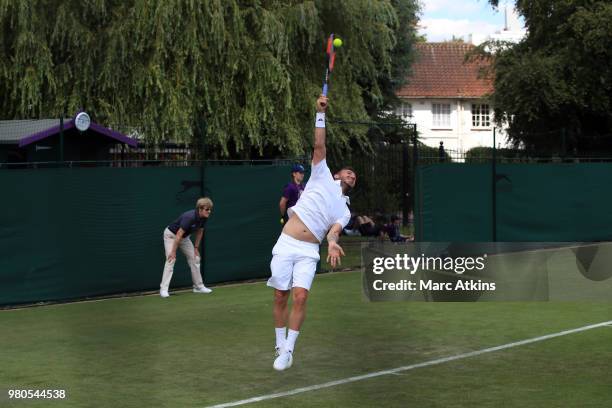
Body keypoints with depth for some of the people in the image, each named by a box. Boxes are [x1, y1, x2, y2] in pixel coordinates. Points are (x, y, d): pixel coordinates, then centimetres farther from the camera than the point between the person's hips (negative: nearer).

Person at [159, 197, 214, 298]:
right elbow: (179, 235, -34)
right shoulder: (189, 217, -37)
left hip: (184, 237, 8)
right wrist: (173, 252, -31)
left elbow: (199, 232, 3)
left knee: (195, 258, 6)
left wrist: (196, 248, 5)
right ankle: (163, 289, -22)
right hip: (171, 235, -8)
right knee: (171, 260, -20)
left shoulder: (204, 218, -13)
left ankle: (198, 286, 15)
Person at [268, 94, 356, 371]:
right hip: (286, 245, -1)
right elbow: (319, 146, 5)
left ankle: (288, 350, -8)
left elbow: (333, 231, -1)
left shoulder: (344, 211, 18)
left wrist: (332, 242, -26)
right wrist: (321, 114, -4)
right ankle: (280, 346, 12)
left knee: (301, 296, -16)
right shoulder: (323, 177, 14)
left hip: (308, 251, 1)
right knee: (280, 296, -2)